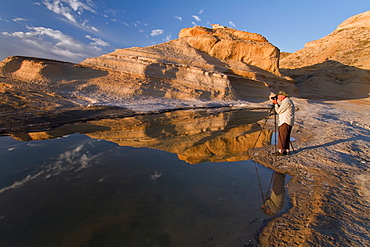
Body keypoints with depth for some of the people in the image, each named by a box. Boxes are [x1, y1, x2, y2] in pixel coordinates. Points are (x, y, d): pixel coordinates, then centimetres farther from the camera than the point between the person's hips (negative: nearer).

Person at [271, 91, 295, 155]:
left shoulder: (286, 102, -14)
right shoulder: (288, 101, 19)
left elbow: (279, 111, -14)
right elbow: (281, 108, 22)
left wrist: (276, 104, -5)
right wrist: (277, 102, 17)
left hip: (285, 122, -10)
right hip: (285, 122, 10)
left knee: (282, 136, -8)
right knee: (285, 137, 12)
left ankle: (281, 151, -5)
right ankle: (286, 150, 17)